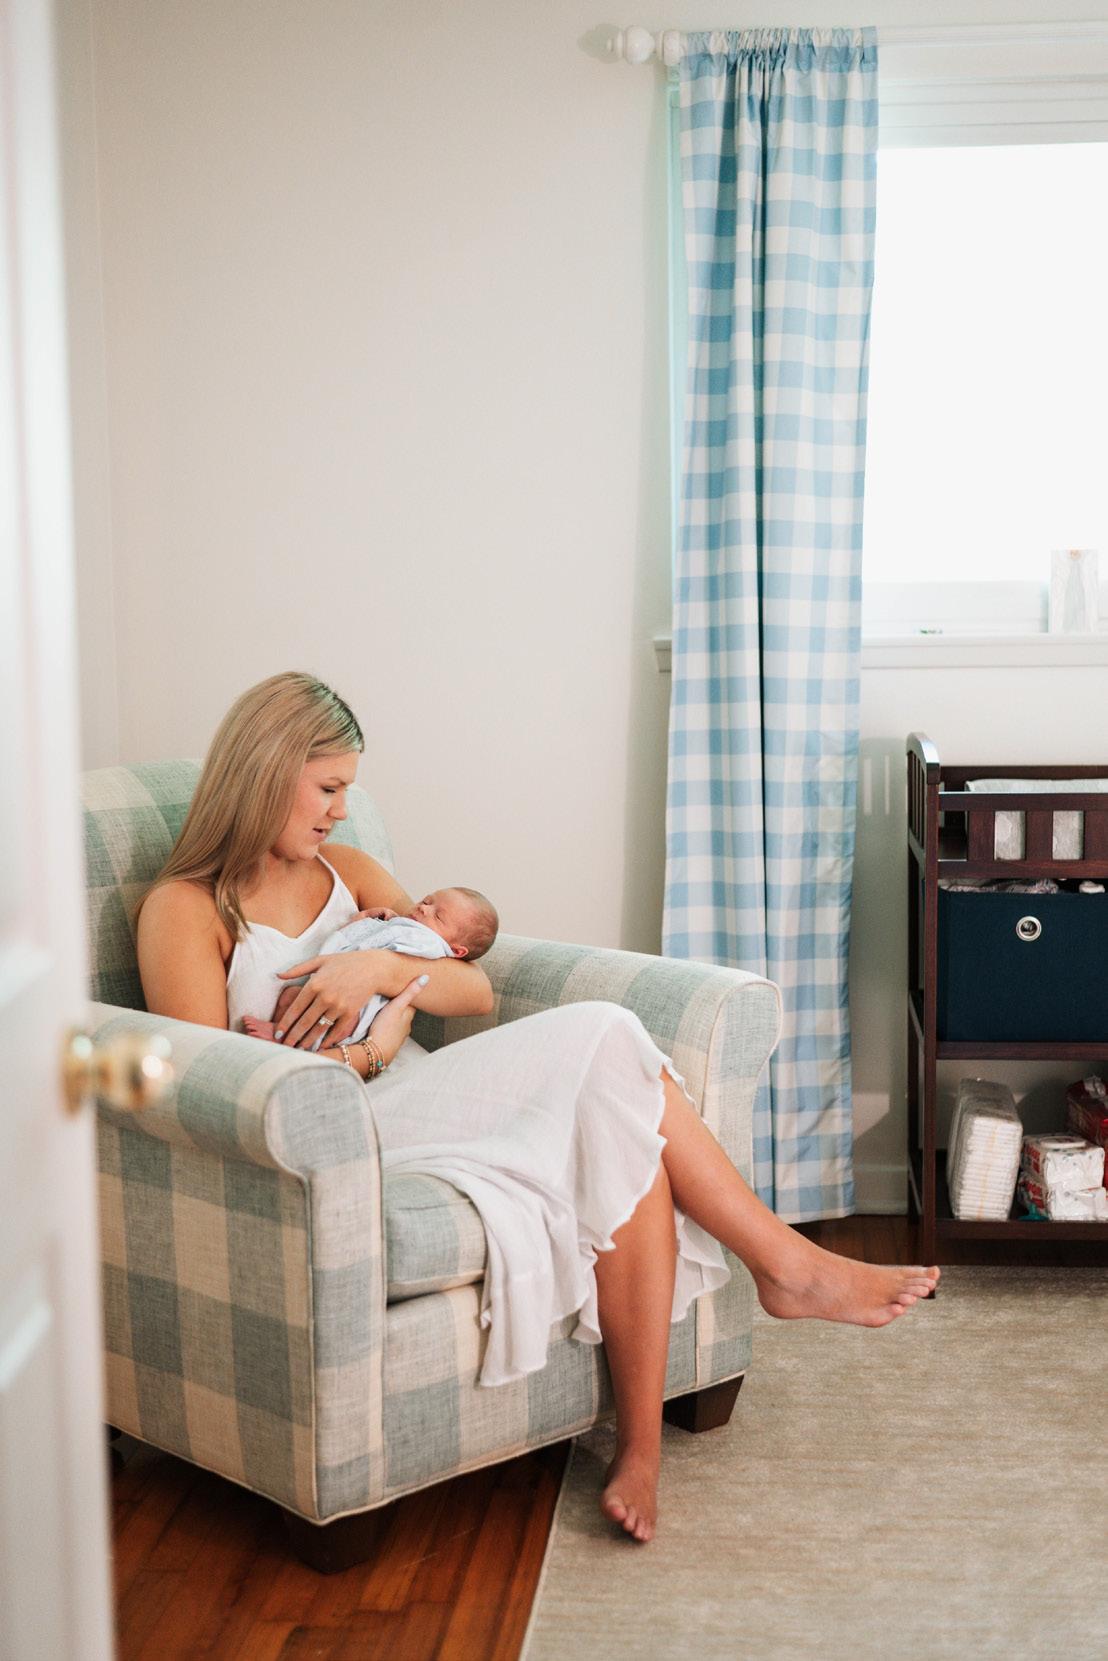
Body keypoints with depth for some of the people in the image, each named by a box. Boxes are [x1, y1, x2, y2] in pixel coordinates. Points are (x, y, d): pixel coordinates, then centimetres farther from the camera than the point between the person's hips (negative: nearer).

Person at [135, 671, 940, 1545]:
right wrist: (376, 1047, -8)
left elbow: (477, 989, 12)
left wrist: (385, 968, -8)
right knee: (602, 1038, -25)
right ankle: (788, 1262, -15)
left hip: (418, 1103, 7)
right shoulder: (183, 909, 0)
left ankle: (642, 1444, -25)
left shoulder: (347, 871, 20)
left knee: (627, 1136, -27)